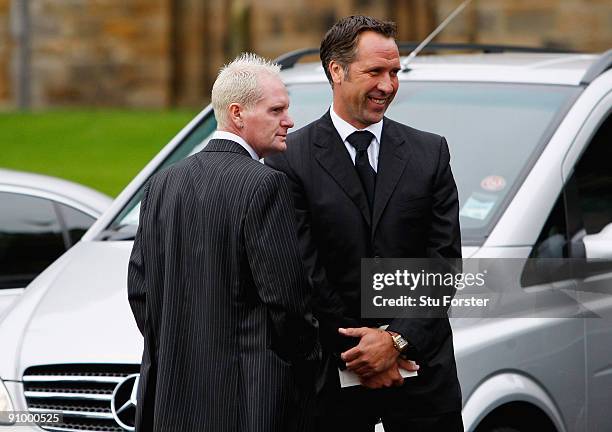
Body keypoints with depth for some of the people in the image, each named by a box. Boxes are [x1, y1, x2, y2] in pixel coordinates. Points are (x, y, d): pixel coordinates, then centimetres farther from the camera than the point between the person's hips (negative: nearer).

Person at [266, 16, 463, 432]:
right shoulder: (291, 158, -2)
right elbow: (302, 270, -5)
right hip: (332, 375, -2)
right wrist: (358, 350, -9)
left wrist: (398, 339, -9)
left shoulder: (430, 152, 7)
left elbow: (444, 259, 2)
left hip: (423, 369, 2)